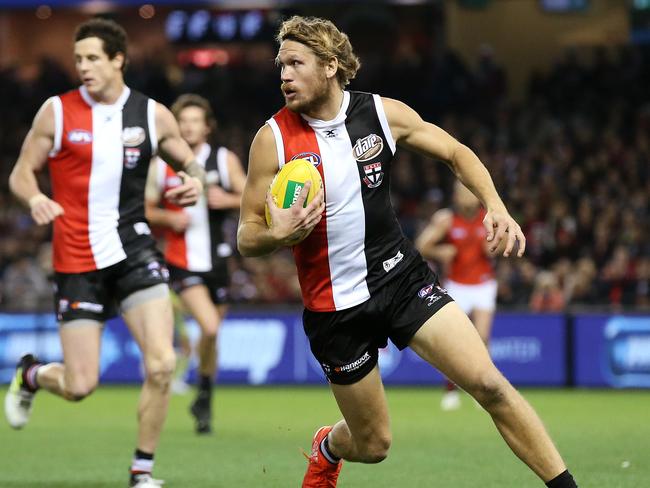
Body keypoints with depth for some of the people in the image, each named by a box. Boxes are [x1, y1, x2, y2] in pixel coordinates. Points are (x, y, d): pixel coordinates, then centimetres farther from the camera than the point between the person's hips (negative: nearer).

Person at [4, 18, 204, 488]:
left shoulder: (153, 115, 1)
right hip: (77, 259, -1)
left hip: (133, 249, 2)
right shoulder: (57, 112, -4)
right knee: (80, 386, -2)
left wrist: (194, 179, -9)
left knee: (162, 364, -16)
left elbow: (187, 160, 15)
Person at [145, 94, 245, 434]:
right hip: (181, 262, -2)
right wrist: (169, 218, -12)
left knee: (212, 332, 9)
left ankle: (205, 398, 30)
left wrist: (229, 200, -17)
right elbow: (145, 210, 8)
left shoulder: (225, 160, 2)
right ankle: (203, 398, -2)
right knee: (209, 327, -21)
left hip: (216, 260, 2)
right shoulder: (161, 166, 0)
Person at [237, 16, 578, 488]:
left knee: (489, 384, -16)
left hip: (402, 276, 1)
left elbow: (456, 152, 8)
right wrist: (277, 235, -28)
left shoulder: (383, 113, -5)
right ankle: (328, 447, 44)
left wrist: (496, 207, -8)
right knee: (373, 445, 7)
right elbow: (247, 236, -5)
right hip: (334, 304, -1)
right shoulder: (273, 138, -10)